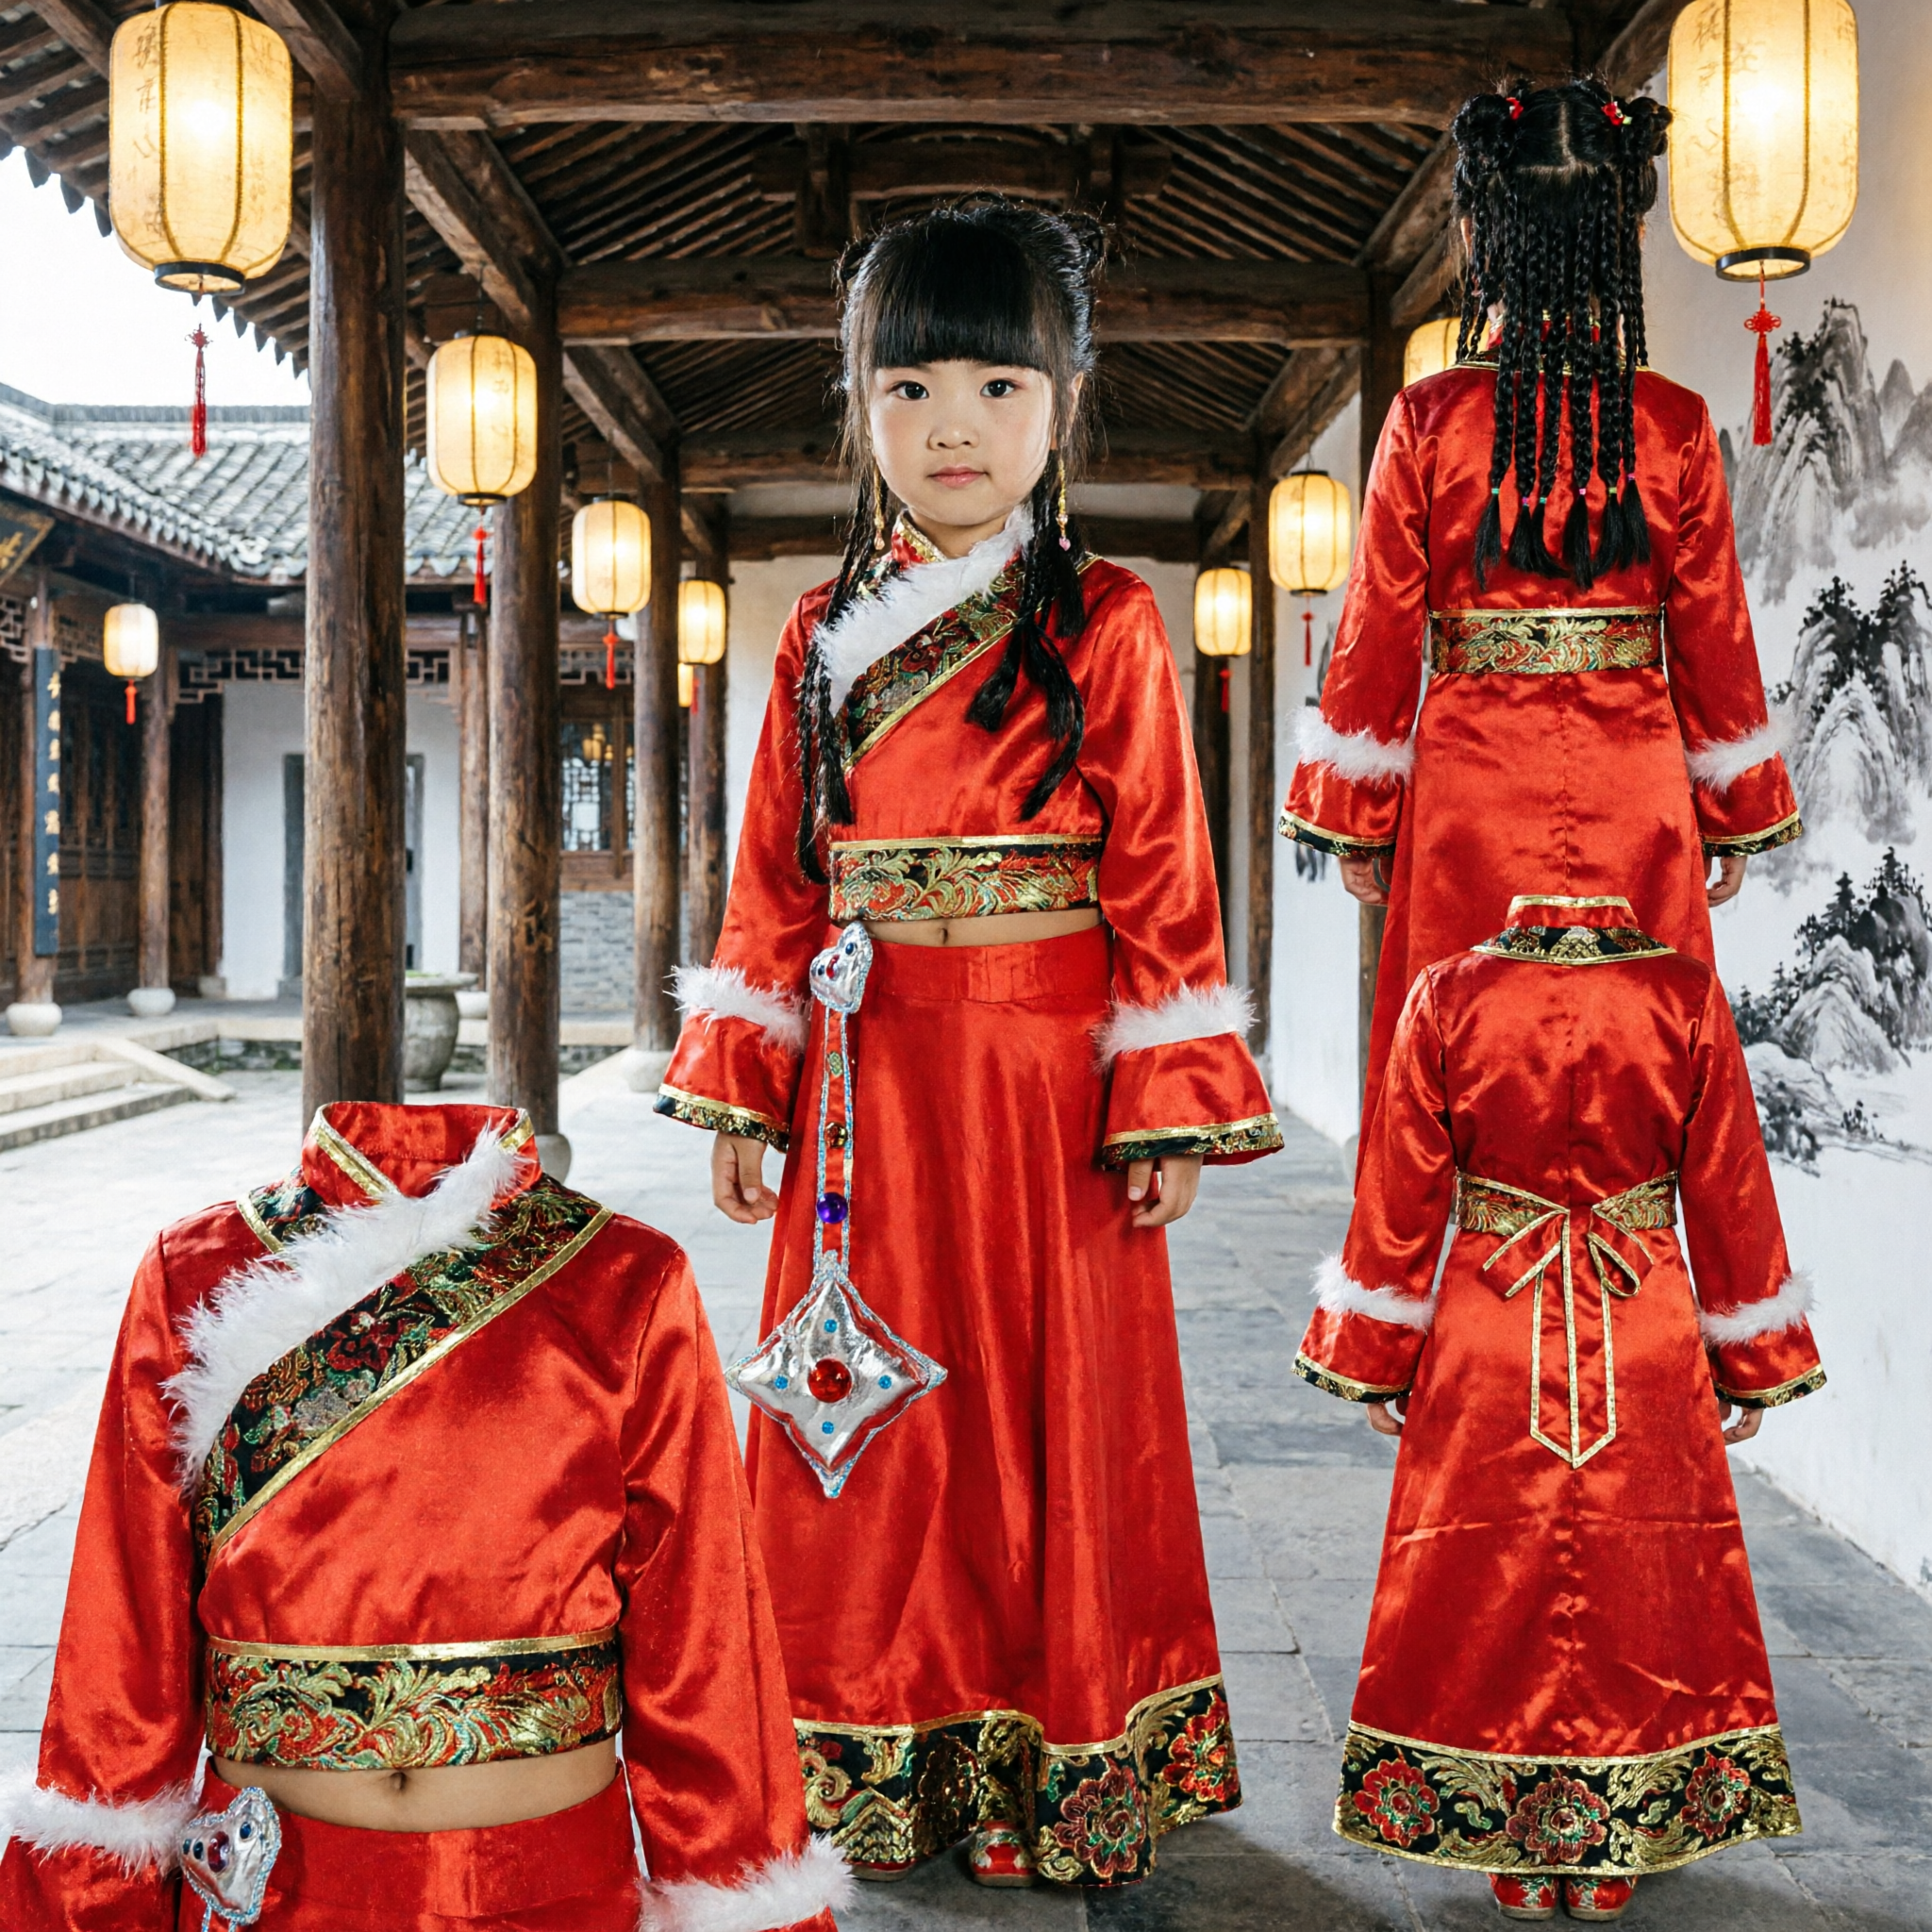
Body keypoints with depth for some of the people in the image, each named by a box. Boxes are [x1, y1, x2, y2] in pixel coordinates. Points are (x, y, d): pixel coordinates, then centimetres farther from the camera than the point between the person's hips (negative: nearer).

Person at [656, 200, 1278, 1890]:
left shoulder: (1107, 628, -2)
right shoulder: (822, 641, 9)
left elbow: (1161, 881, -4)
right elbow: (775, 883, 10)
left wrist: (1169, 1108, -8)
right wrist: (741, 1098, 7)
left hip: (1048, 1094, -3)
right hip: (865, 1098, 4)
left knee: (1055, 1409, 5)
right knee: (864, 1430, 9)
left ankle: (1068, 1768, 22)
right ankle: (880, 1766, 25)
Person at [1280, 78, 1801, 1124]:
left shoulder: (1427, 419, -4)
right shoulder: (1675, 424, -1)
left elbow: (1378, 637, -1)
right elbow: (1714, 642, 4)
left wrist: (1357, 824, 8)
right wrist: (1736, 819, 16)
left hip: (1469, 796, -1)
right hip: (1632, 799, 1)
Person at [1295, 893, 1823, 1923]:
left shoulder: (1446, 996, -12)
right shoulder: (1689, 998, -10)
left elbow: (1400, 1195, -5)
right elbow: (1730, 1193, -3)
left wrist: (1373, 1361, 6)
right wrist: (1756, 1367, 10)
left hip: (1487, 1346, 0)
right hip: (1649, 1354, 1)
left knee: (1492, 1589, 14)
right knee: (1637, 1592, 15)